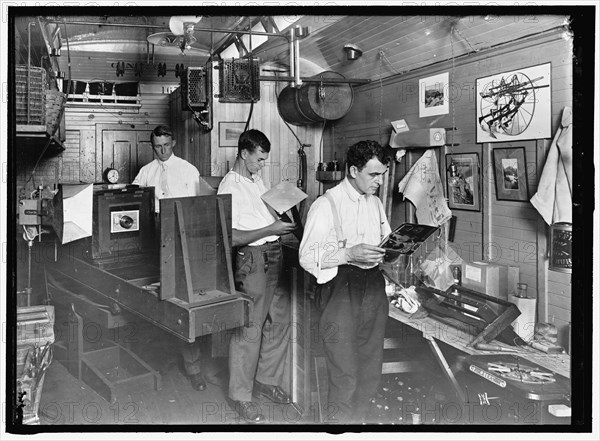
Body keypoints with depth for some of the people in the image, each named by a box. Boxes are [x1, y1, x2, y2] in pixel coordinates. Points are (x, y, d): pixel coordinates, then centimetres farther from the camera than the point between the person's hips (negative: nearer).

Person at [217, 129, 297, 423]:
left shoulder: (257, 181, 14)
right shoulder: (230, 186, -13)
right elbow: (232, 237, -20)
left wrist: (285, 222, 5)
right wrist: (271, 229, -19)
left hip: (274, 255, 9)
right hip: (252, 259, -8)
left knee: (279, 320, 14)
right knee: (249, 329, -1)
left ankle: (267, 381, 31)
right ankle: (240, 396, 14)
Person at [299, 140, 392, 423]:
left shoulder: (375, 203, 14)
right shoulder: (326, 205, -10)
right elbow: (307, 256, -15)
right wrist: (350, 254, -25)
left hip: (373, 285, 7)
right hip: (340, 289, -7)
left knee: (371, 368, 15)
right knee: (345, 373, -2)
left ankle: (359, 418, 33)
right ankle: (341, 421, 17)